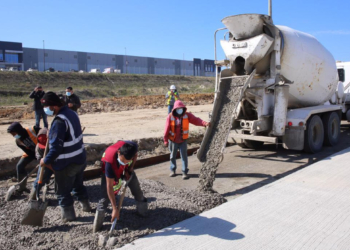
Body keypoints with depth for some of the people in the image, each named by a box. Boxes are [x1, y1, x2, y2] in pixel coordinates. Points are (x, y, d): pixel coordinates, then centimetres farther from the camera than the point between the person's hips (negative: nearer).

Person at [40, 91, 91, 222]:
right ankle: (86, 205, 42)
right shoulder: (72, 113, 3)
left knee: (63, 190, 11)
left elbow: (56, 146, -27)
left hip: (66, 163, -9)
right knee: (78, 184, 28)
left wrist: (46, 160, -13)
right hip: (80, 158, 9)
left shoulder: (59, 121, -26)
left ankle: (68, 214, 24)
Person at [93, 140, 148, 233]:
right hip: (110, 171, -4)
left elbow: (135, 156, -7)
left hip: (127, 169, 4)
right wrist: (115, 208, -35)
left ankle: (142, 212, 36)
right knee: (105, 198, -12)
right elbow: (109, 186, -37)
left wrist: (130, 169, -17)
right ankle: (97, 227, 1)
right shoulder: (110, 162, -45)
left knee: (137, 190, 11)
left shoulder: (132, 147, -37)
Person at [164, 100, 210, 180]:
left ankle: (185, 172, 7)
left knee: (184, 156, -4)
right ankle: (172, 170, 34)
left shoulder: (187, 115, -9)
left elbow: (196, 120, -21)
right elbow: (167, 129, -7)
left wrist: (205, 123, -39)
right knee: (173, 156, 14)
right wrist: (165, 140, -3)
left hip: (183, 140, 0)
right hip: (173, 140, 0)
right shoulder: (170, 117, -12)